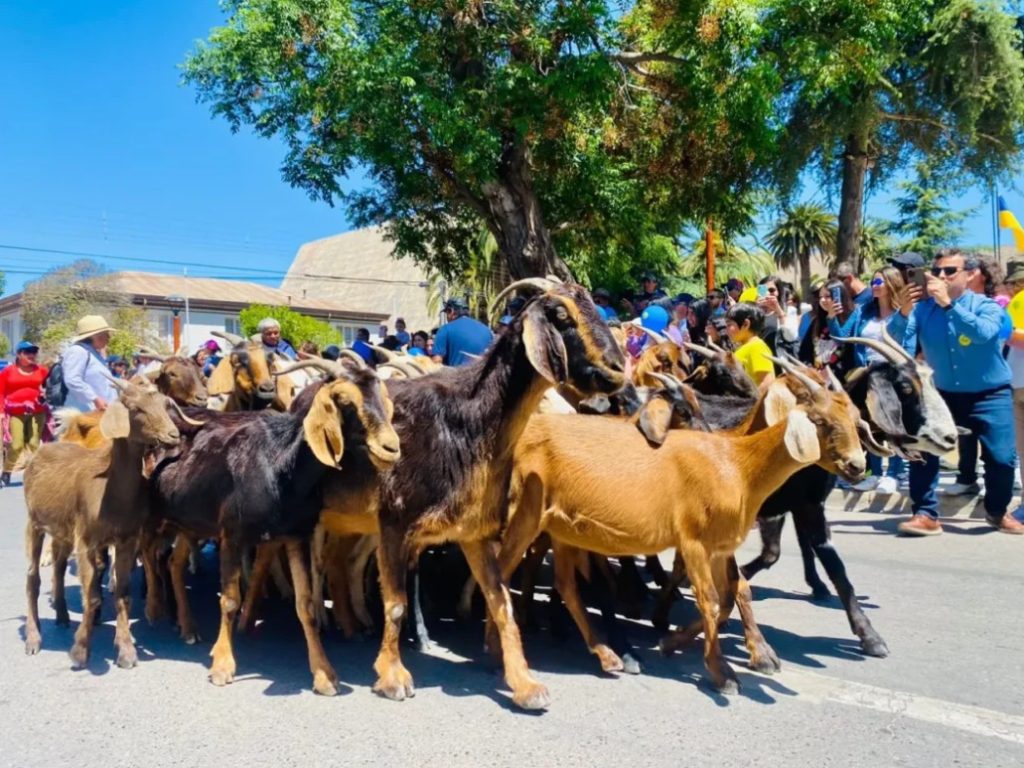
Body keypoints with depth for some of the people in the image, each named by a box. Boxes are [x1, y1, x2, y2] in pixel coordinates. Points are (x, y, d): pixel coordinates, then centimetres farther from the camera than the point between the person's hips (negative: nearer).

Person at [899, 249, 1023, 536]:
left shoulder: (987, 306, -11)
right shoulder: (923, 309, -5)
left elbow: (983, 333, -34)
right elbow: (902, 347, -13)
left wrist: (948, 304, -38)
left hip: (989, 395, -2)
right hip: (944, 394, 2)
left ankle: (997, 511, 20)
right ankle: (926, 514, -1)